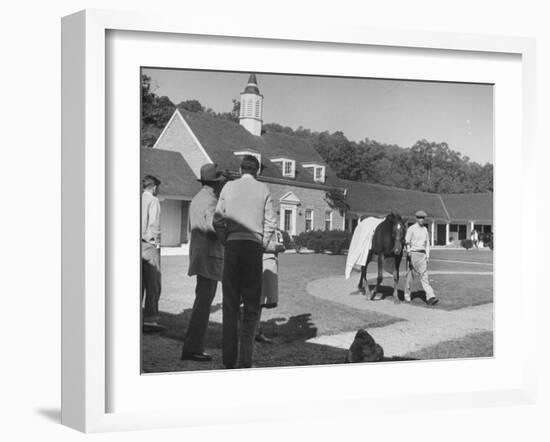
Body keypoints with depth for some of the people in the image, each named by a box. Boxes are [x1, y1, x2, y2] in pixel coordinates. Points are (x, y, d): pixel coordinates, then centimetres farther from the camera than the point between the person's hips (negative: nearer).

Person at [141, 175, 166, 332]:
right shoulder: (153, 201, -6)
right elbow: (154, 224, -14)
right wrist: (156, 242, -6)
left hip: (134, 243, 7)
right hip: (148, 244, -7)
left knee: (138, 283, 12)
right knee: (153, 284, -2)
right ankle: (150, 320, -5)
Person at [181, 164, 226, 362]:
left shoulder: (196, 199, 18)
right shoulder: (211, 201, -13)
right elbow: (213, 227, -26)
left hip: (197, 254, 10)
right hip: (210, 255, -10)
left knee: (203, 299, 12)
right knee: (203, 302, -8)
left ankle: (193, 346, 13)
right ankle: (192, 348, -8)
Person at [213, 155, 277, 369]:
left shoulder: (229, 187, 8)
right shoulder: (263, 189, 5)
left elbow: (218, 219, 4)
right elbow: (271, 223, 2)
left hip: (232, 245, 1)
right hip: (254, 245, -1)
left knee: (230, 304, 6)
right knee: (252, 305, 4)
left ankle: (229, 359, 6)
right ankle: (244, 360, -3)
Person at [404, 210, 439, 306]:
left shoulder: (425, 229, 12)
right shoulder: (411, 229, -5)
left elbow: (427, 243, 17)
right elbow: (407, 241, -16)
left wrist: (427, 255, 11)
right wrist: (408, 250, -31)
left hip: (422, 254, 4)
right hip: (412, 254, -4)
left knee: (424, 275, -6)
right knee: (409, 275, 7)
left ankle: (430, 297, -16)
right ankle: (407, 295, 22)